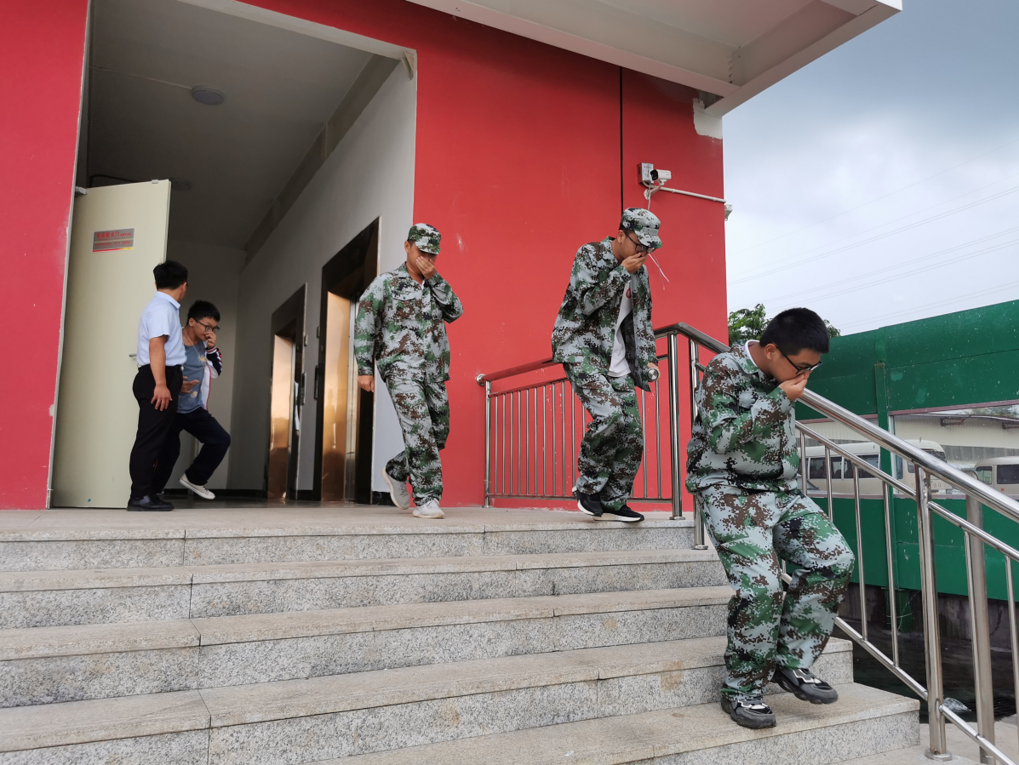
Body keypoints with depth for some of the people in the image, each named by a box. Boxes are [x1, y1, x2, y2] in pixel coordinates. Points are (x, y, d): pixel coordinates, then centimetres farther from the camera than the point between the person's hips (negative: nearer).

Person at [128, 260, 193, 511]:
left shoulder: (162, 307, 22)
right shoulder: (162, 308, -9)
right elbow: (155, 346, -20)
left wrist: (176, 382, 43)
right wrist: (161, 384, -27)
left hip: (162, 379, 10)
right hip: (158, 380, -10)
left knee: (154, 439, 10)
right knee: (150, 439, -9)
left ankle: (146, 493, 14)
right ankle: (140, 495, -8)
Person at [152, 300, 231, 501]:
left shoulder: (203, 344, 3)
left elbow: (216, 372, 9)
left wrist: (212, 349, -5)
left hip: (194, 409, 6)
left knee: (221, 439, 0)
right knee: (168, 453, -4)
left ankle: (193, 478, 16)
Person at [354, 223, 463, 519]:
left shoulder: (437, 287, 18)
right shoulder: (386, 282, 4)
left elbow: (455, 312, -1)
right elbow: (364, 325, 1)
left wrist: (433, 278, -7)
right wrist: (364, 368, -7)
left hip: (434, 372, 6)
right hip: (401, 367, -6)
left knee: (438, 435, 7)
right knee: (419, 430, -20)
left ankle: (396, 471, 29)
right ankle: (427, 498, -15)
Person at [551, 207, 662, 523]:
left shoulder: (640, 273, 14)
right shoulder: (589, 254, -4)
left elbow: (642, 319, 22)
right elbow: (586, 303, -17)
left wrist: (648, 359, 11)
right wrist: (622, 272, -14)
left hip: (618, 362, 7)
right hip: (581, 350, -7)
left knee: (632, 434, 1)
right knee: (609, 413, -28)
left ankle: (613, 502, 15)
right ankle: (588, 485, -6)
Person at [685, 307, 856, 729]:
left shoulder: (784, 378, 9)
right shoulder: (724, 370, -12)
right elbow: (721, 437, -22)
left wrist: (795, 489, 23)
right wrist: (779, 400, -19)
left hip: (781, 490, 7)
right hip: (729, 490, -7)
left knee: (835, 559, -10)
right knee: (760, 584, -21)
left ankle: (792, 662, 4)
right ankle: (741, 689, -1)